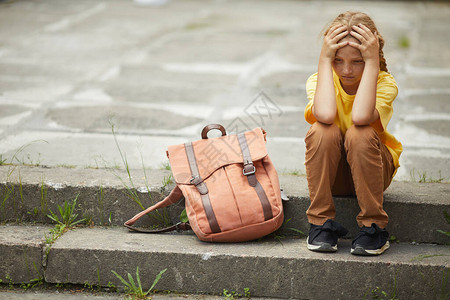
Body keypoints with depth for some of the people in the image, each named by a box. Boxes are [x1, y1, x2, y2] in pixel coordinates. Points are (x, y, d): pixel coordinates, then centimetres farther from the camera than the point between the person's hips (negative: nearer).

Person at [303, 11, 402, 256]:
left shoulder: (385, 82, -16)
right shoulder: (319, 79, -12)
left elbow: (360, 116, -39)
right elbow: (324, 114, -37)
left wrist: (372, 61, -34)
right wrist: (324, 60, -30)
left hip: (371, 169, -1)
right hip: (331, 172, 1)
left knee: (359, 134, -33)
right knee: (322, 131, -30)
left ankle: (373, 227, -19)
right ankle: (322, 223, -18)